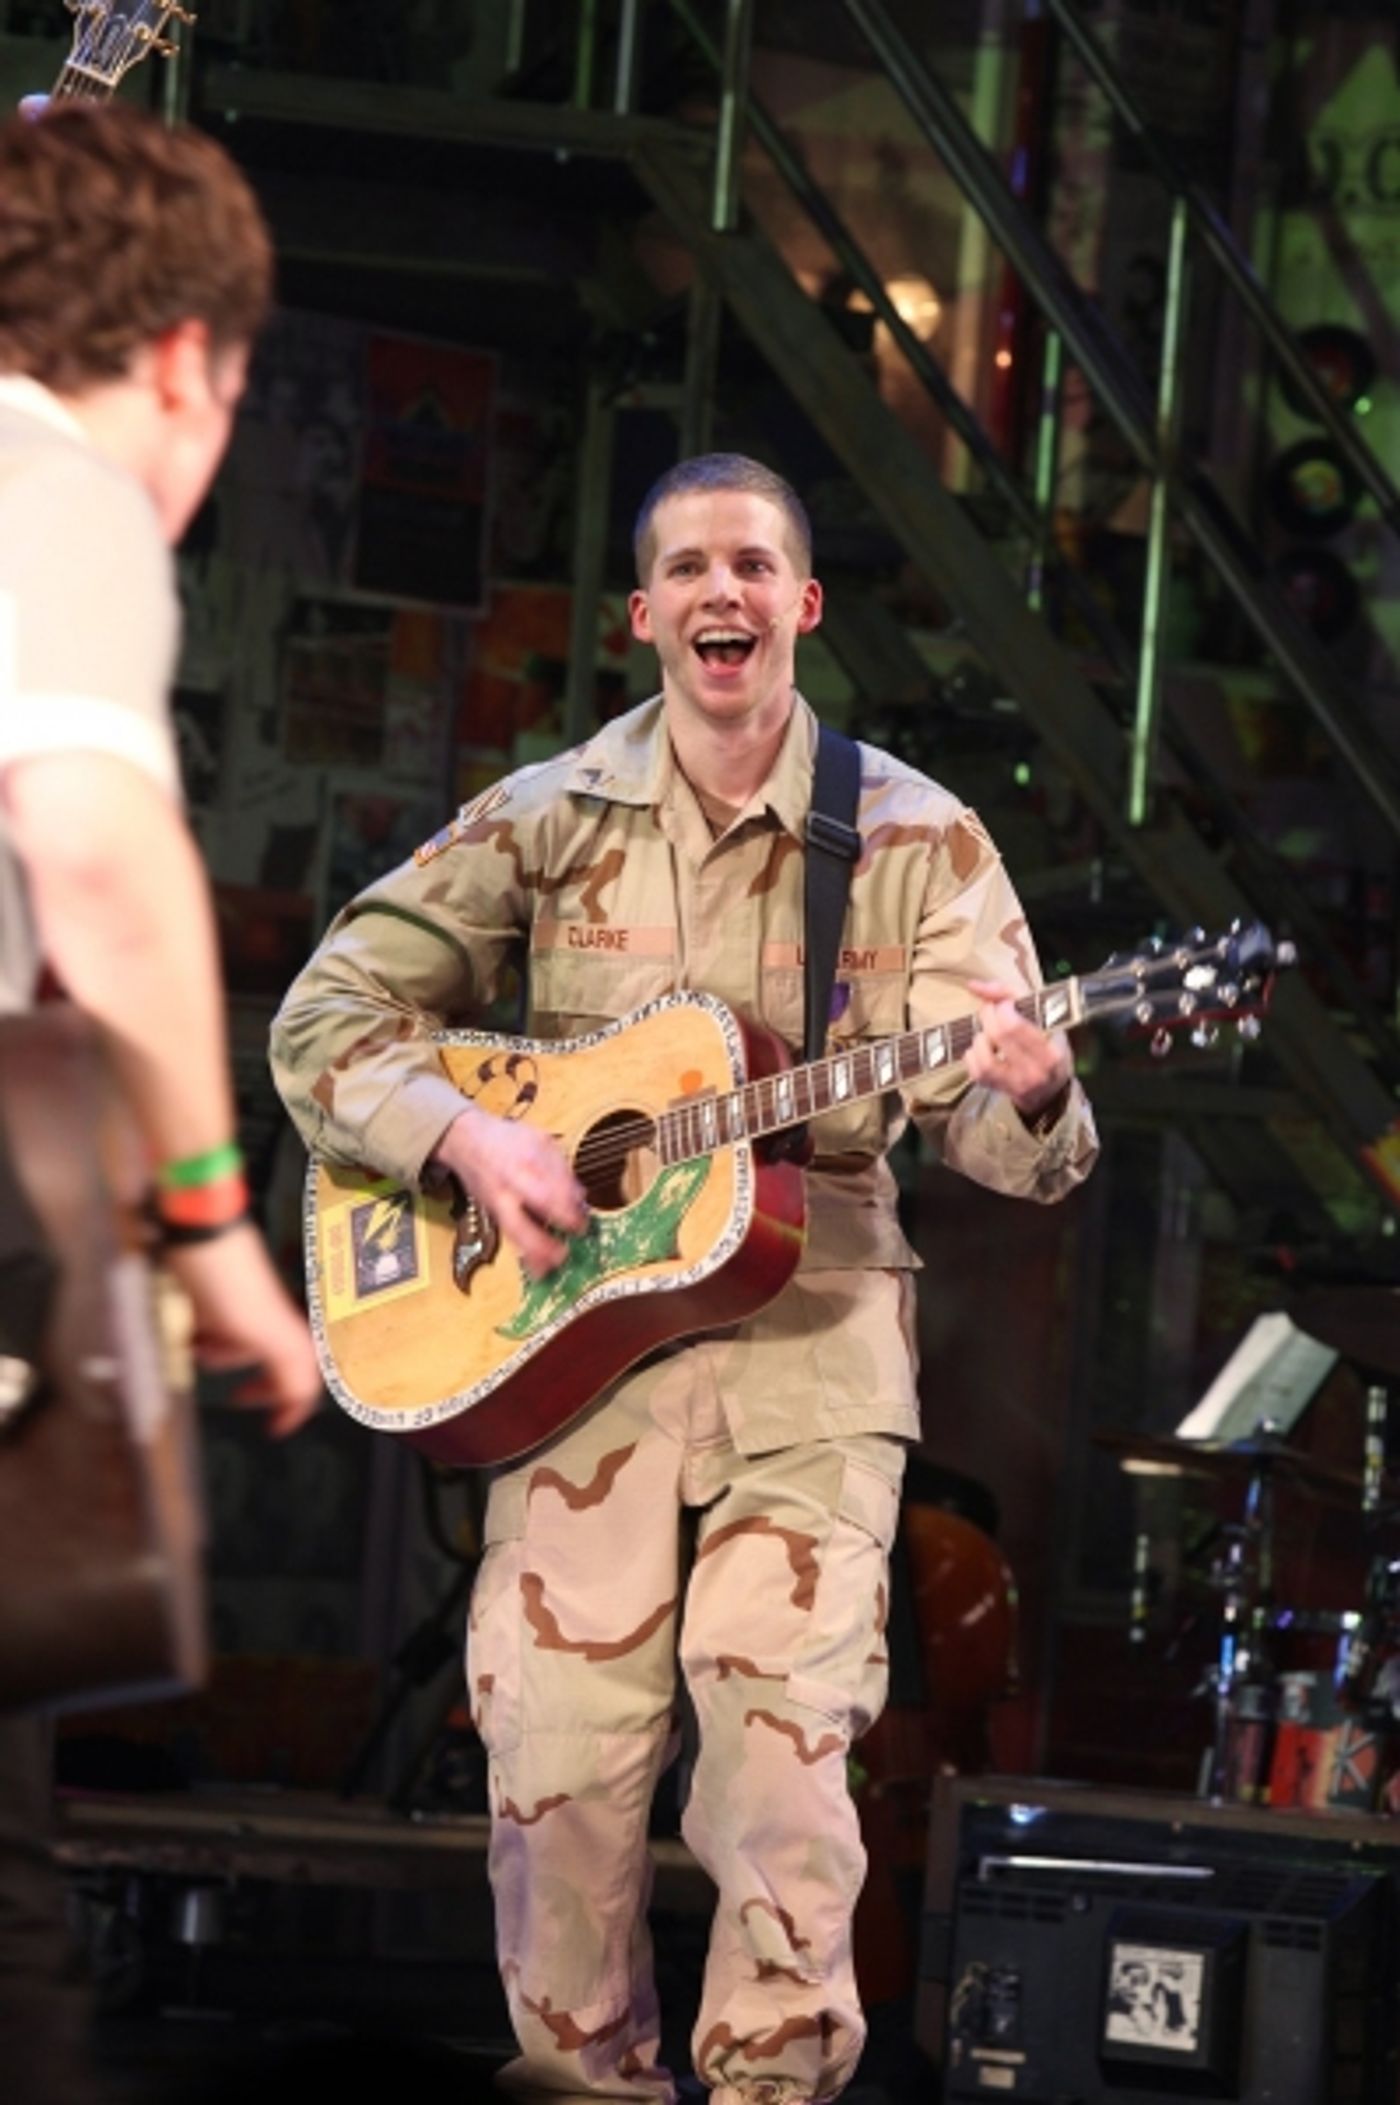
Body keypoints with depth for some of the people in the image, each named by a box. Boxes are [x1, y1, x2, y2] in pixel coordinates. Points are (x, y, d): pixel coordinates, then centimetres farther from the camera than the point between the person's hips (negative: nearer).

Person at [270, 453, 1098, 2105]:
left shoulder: (912, 840, 3)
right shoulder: (548, 821, 7)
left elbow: (1000, 1140, -2)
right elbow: (326, 1014, 7)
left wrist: (1025, 1096, -26)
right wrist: (468, 1135, -10)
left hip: (808, 1344, -1)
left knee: (785, 1755, -11)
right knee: (557, 1753, -5)